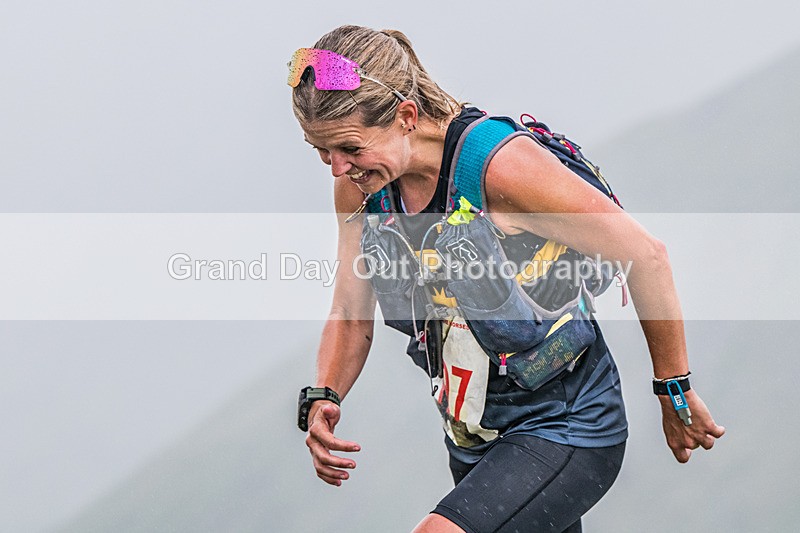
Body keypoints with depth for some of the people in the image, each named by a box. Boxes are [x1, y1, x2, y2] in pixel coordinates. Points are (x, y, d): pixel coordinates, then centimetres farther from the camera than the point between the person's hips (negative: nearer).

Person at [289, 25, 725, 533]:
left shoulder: (499, 163, -26)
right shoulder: (360, 186, -5)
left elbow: (644, 254, -19)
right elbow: (351, 317, 4)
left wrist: (676, 393, -11)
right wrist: (323, 398, -17)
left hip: (563, 429, -8)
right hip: (474, 436, 8)